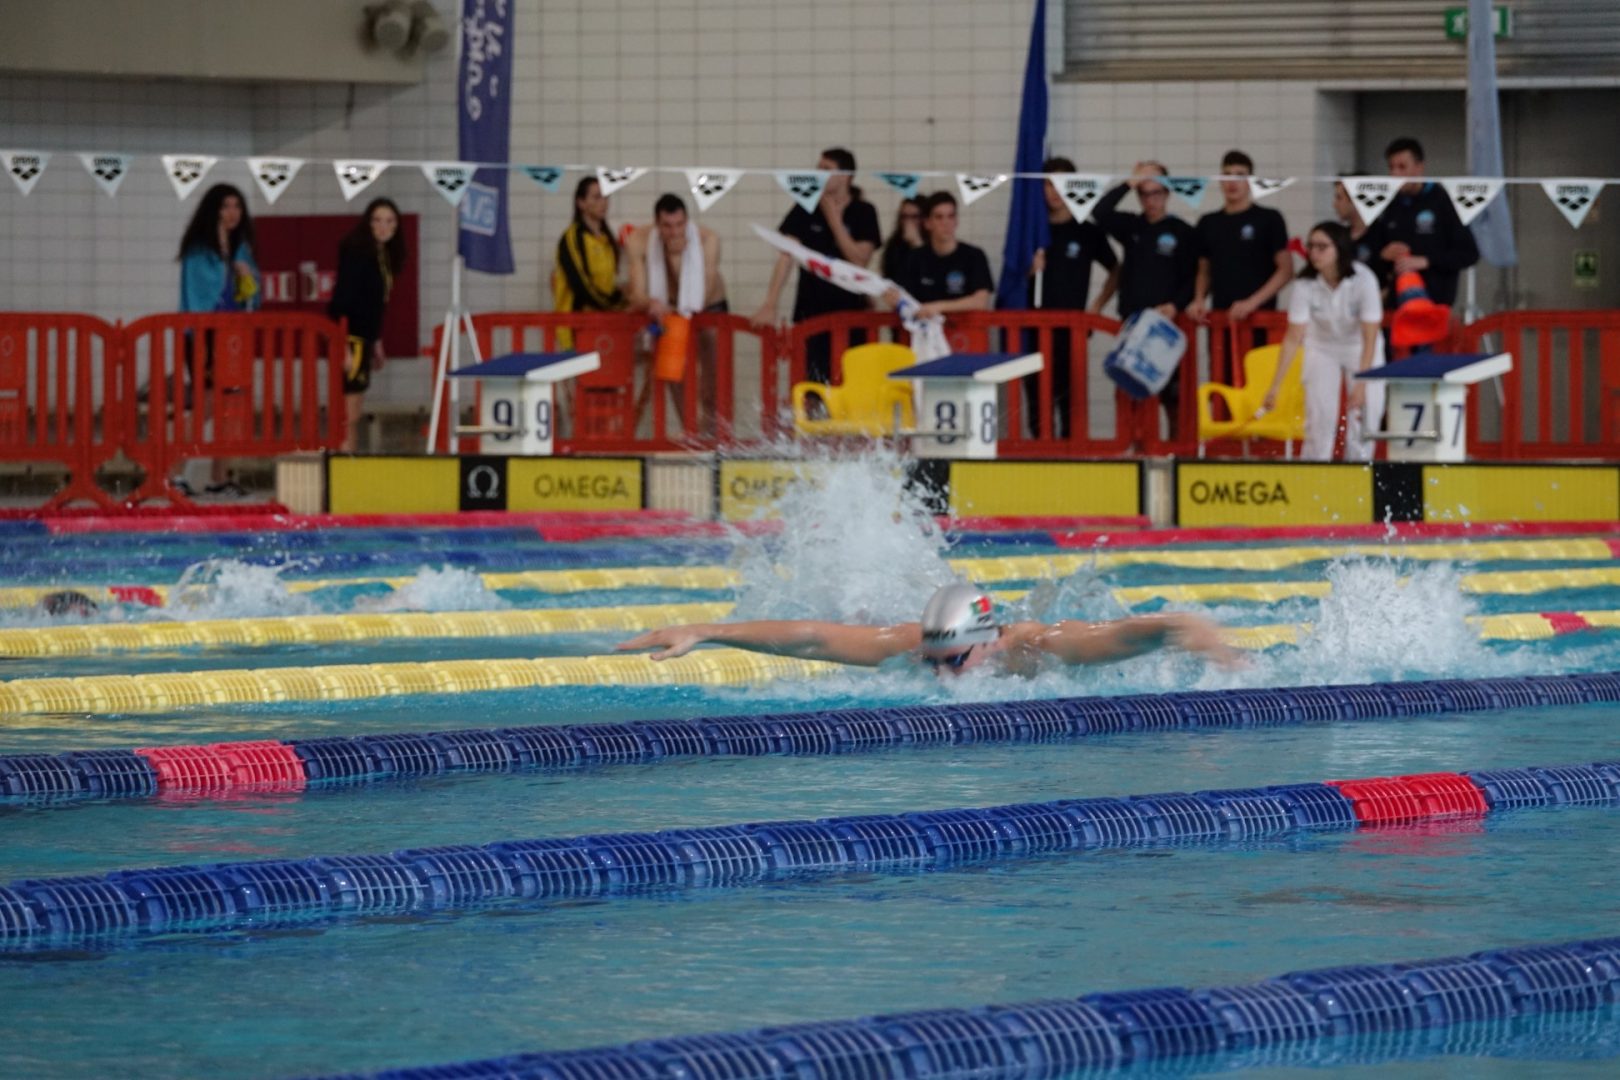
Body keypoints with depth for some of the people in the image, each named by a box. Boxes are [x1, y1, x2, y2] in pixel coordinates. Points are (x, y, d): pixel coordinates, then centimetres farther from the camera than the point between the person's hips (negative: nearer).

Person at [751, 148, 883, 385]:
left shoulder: (863, 213, 0)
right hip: (811, 310, 0)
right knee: (814, 383, -10)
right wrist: (769, 305, -14)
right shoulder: (805, 210, 1)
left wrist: (834, 221, -12)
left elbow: (860, 260, -10)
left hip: (850, 309, 0)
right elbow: (786, 257, -5)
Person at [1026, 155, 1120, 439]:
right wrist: (1030, 270, -9)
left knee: (1069, 396, -2)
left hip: (1072, 326, -2)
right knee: (1037, 395, 1)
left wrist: (1097, 305, 3)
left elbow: (1116, 271, 13)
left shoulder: (1088, 232, 4)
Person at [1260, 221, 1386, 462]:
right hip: (1322, 349, 1)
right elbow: (1294, 337, -22)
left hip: (1361, 350, -1)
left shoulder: (1363, 280, -27)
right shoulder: (1305, 285, -23)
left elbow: (1369, 338, -26)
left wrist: (1361, 385, -31)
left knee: (1365, 414, -11)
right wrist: (1275, 385, -27)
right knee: (1319, 417, -10)